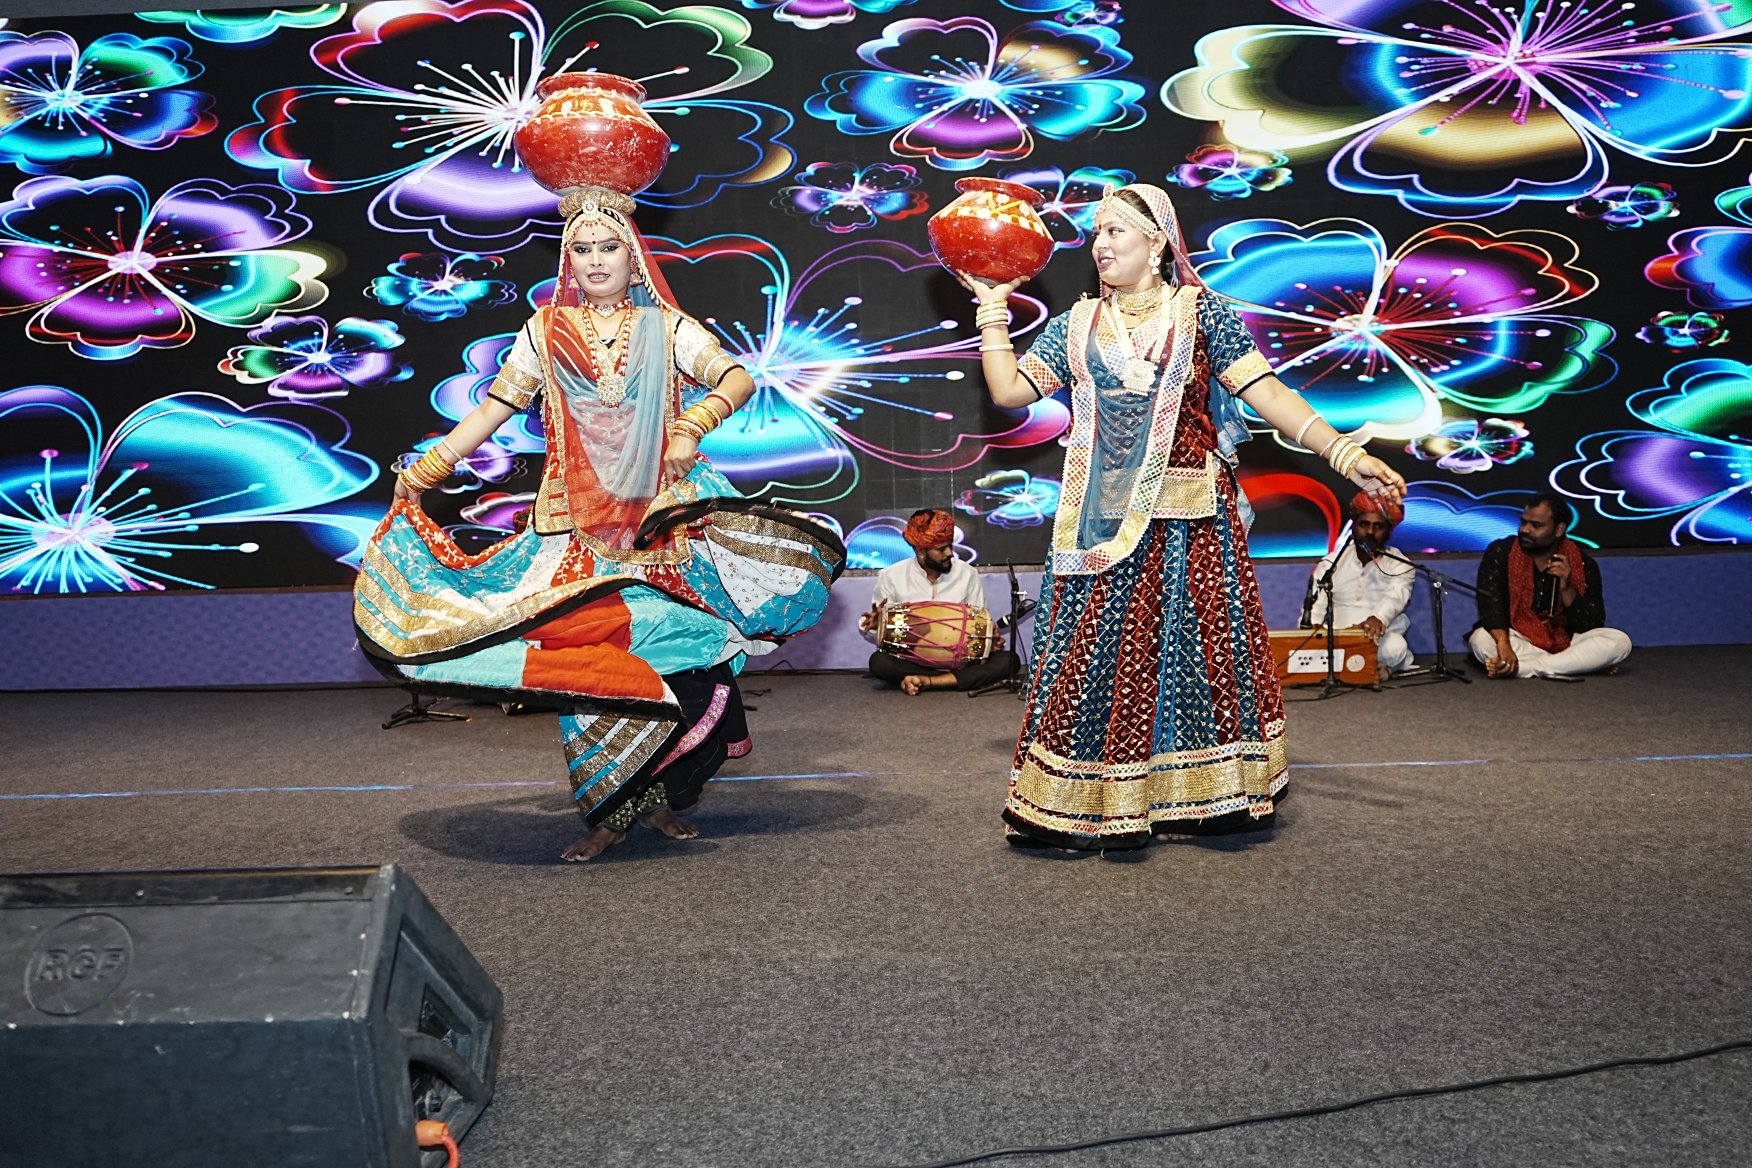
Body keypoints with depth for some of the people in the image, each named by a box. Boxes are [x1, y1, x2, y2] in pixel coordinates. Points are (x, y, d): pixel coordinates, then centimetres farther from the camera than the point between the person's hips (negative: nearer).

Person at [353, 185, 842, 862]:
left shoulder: (664, 326, 8)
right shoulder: (545, 331, 12)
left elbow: (738, 377, -3)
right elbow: (493, 409, 10)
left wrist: (691, 426, -20)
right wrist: (425, 471, 4)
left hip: (660, 514, 0)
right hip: (577, 520, 1)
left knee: (666, 644, -12)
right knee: (587, 651, -9)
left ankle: (659, 795, 2)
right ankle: (610, 811, -1)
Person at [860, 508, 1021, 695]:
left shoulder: (967, 573, 0)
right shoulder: (892, 576, -5)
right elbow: (873, 634, 1)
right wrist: (874, 625, -23)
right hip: (911, 661, -1)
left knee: (1009, 660, -23)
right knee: (879, 661, -33)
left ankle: (924, 682, -27)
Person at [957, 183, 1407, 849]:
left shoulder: (1200, 313, 2)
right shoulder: (1077, 326, 12)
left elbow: (1266, 393, -5)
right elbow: (1009, 390, 5)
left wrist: (1345, 454, -14)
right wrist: (992, 308, 7)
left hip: (1186, 519, -2)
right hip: (1104, 520, 2)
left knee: (1192, 643, 1)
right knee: (1095, 652, 1)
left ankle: (1194, 798, 13)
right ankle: (1084, 804, 8)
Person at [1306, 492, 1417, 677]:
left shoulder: (1400, 566, 4)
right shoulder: (1331, 563, 11)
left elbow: (1395, 597, -18)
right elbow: (1315, 602, 0)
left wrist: (1379, 618, -42)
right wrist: (1312, 627, -25)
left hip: (1379, 639, -2)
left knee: (1394, 646, -38)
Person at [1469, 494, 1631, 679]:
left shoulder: (1584, 564, -4)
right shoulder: (1500, 553, -8)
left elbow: (1591, 625, -8)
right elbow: (1490, 604, -20)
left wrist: (1566, 589, -23)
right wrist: (1504, 645, -37)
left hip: (1564, 643, 2)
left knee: (1619, 642, -23)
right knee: (1482, 640, -34)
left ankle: (1523, 668, -28)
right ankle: (1569, 665, -22)